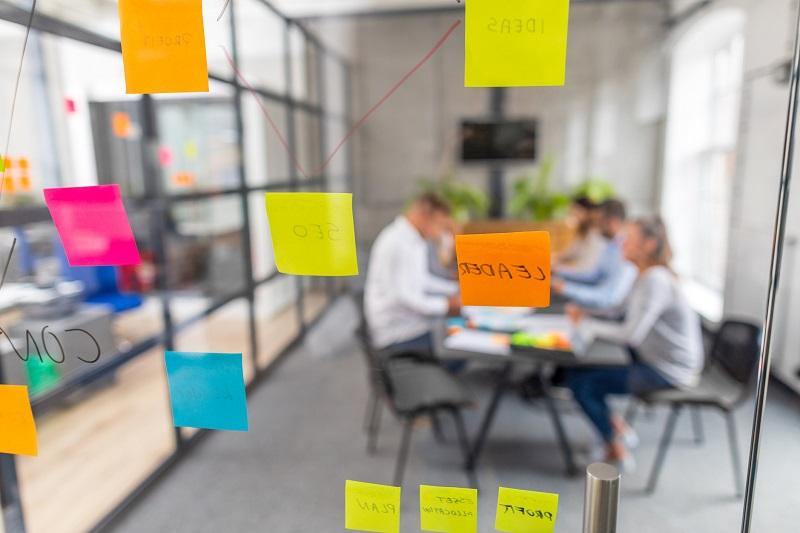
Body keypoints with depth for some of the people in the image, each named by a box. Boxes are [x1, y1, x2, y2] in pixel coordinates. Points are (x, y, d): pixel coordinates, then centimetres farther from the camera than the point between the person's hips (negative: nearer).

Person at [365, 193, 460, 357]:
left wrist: (458, 289, 12)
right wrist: (445, 306, -18)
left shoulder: (415, 240, 11)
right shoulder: (397, 243, -19)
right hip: (398, 335, -9)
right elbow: (400, 296, -23)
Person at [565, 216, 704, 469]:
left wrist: (588, 325, -17)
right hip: (654, 360, 9)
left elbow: (631, 334, -29)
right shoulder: (646, 276, 8)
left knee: (582, 383, -14)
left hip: (669, 372, -9)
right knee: (578, 369, 9)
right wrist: (586, 317, -2)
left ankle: (617, 450, 5)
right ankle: (616, 426, 21)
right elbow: (629, 320, 12)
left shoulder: (655, 280, -22)